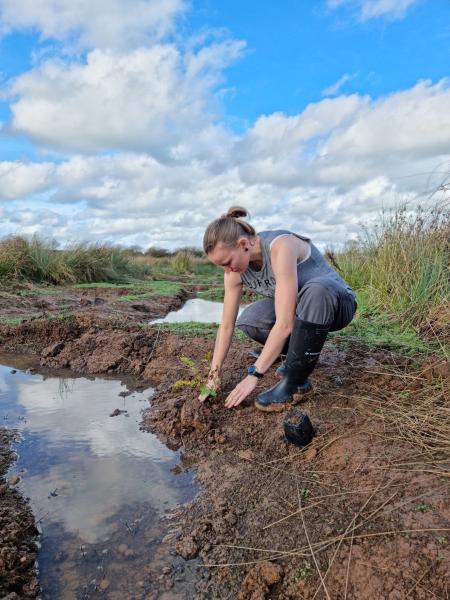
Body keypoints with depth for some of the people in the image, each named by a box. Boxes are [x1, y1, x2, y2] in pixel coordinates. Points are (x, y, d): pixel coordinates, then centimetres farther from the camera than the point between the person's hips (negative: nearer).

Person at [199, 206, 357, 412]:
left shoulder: (280, 247, -33)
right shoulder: (235, 270, -11)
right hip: (299, 309, 6)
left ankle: (294, 381, -23)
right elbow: (226, 326, -7)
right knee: (248, 321, -20)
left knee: (316, 289, -40)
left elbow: (285, 324, -35)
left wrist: (254, 375, -31)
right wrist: (214, 376, -8)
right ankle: (303, 354, 6)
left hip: (338, 301, -5)